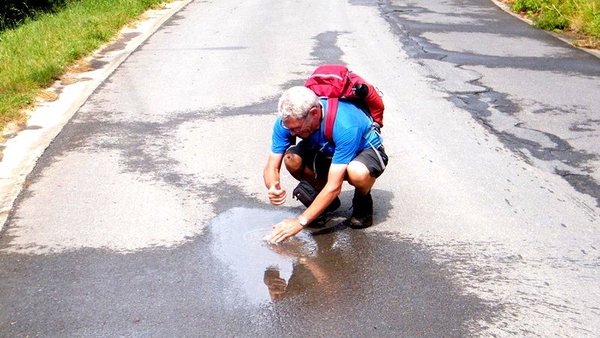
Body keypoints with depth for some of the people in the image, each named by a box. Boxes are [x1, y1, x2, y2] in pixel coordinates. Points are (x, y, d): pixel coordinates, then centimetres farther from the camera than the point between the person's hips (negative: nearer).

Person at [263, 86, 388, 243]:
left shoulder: (345, 125, -40)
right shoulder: (287, 120, -24)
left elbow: (334, 186, -39)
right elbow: (272, 167, -19)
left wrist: (300, 221, -39)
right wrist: (273, 189, -43)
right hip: (326, 152, 5)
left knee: (357, 172, -42)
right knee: (291, 159, -27)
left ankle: (363, 201, -4)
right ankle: (326, 200, 3)